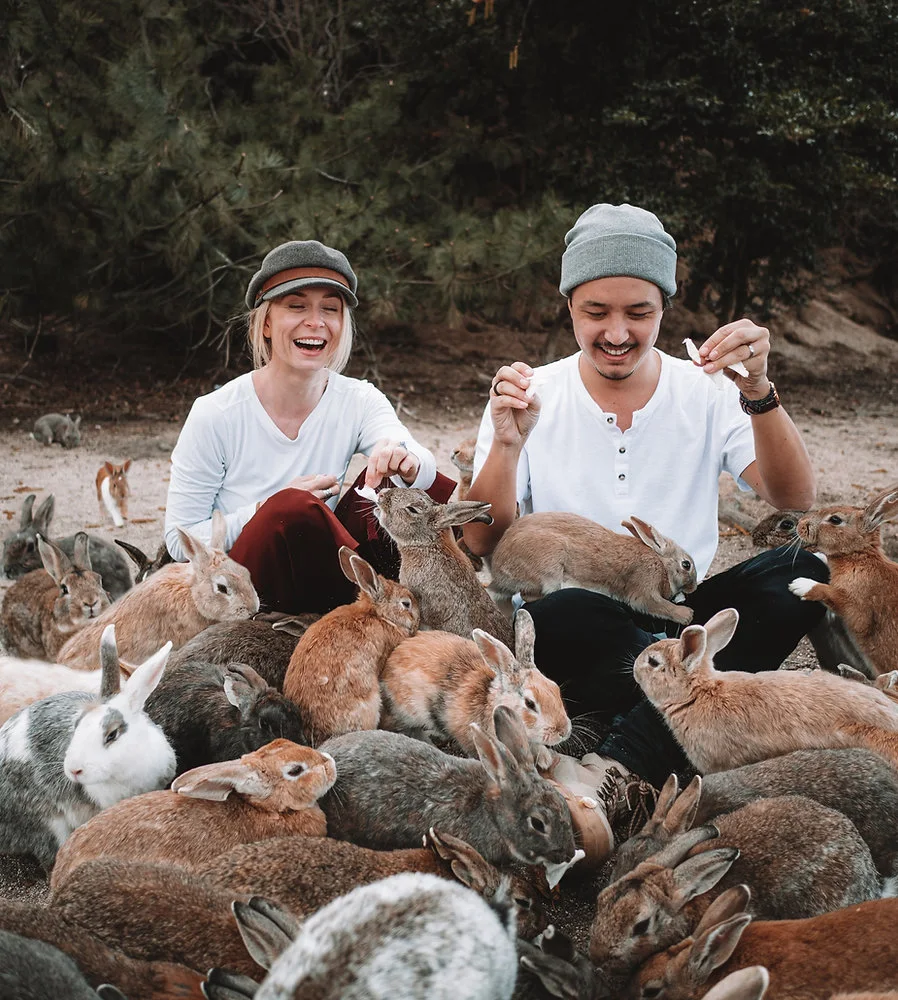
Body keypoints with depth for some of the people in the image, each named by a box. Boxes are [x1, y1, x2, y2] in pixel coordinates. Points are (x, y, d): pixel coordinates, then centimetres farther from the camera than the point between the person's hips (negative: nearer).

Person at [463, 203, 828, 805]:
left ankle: (626, 762, -34)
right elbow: (483, 547, -3)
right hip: (579, 640, -2)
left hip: (685, 619, 3)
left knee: (801, 571, -27)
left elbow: (796, 502, -7)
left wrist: (759, 395, -22)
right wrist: (507, 444, -19)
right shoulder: (530, 399, 6)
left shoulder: (708, 395, 7)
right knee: (565, 614, -37)